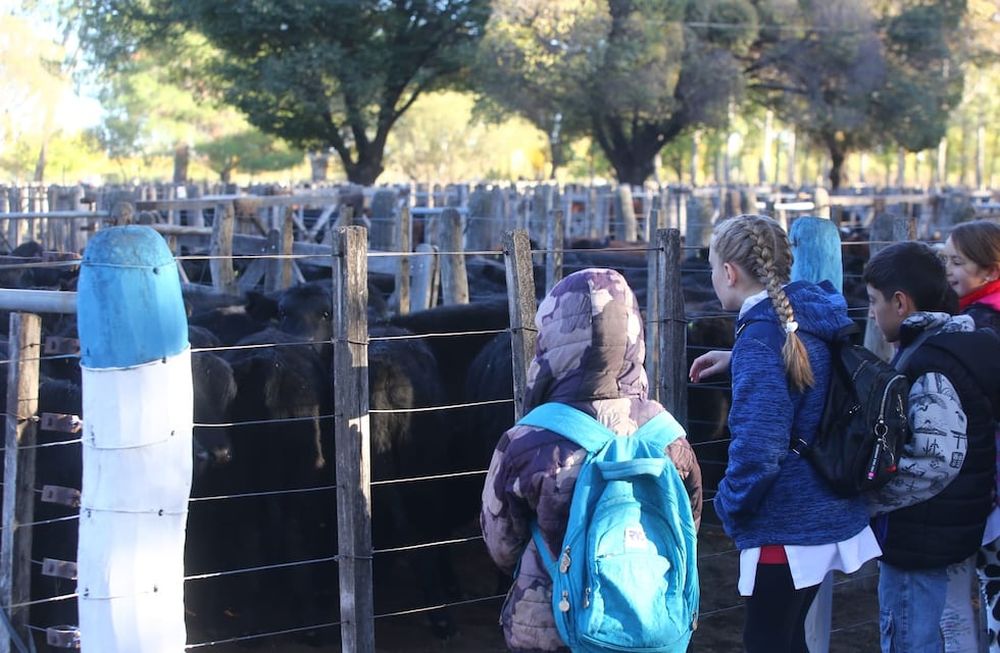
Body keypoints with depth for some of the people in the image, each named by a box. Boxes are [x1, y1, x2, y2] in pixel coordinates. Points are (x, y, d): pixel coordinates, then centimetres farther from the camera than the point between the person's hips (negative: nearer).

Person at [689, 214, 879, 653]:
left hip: (786, 531, -9)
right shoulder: (811, 318, 5)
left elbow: (757, 446, -27)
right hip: (831, 515, 9)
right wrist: (738, 361, 16)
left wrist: (730, 506, -11)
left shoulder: (761, 335, -21)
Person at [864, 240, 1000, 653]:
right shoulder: (963, 344, 8)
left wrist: (865, 500, -19)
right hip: (953, 524, 10)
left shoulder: (929, 366, -22)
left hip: (916, 537, -10)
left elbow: (934, 462, -29)